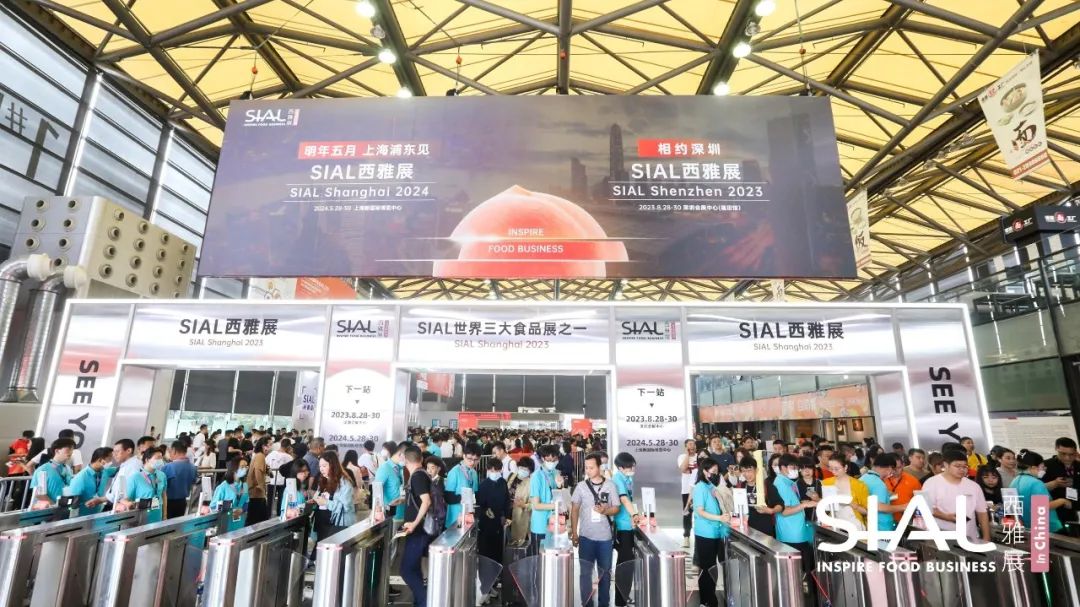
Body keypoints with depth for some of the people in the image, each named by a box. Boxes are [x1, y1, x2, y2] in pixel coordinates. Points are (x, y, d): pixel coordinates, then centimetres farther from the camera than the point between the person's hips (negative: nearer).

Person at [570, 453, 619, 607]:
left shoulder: (610, 485, -4)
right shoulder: (581, 486, -3)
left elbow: (616, 508, 0)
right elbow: (574, 510, 1)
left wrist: (605, 510, -20)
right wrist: (574, 533, -3)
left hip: (605, 537, 0)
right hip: (586, 536, 0)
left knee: (605, 572, 12)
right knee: (586, 572, 9)